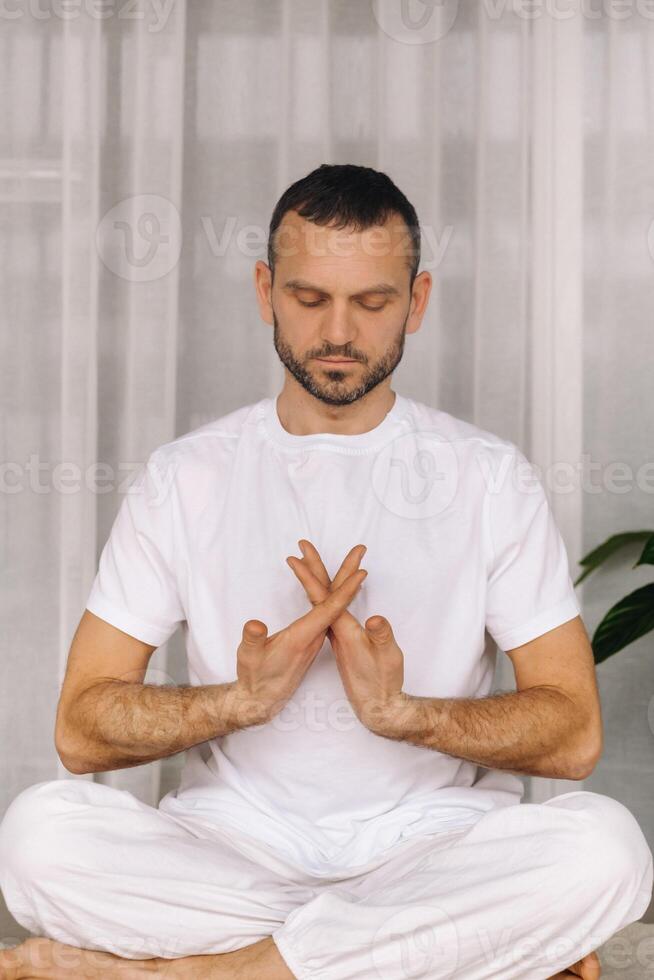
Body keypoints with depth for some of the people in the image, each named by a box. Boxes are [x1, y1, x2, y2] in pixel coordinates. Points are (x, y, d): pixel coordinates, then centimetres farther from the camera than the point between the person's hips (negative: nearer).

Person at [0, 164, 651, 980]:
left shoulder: (491, 479, 3)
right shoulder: (185, 478, 4)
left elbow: (573, 735, -3)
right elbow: (80, 729, -1)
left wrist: (399, 711, -20)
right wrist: (246, 697, -19)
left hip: (430, 845, 0)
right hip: (232, 845, 1)